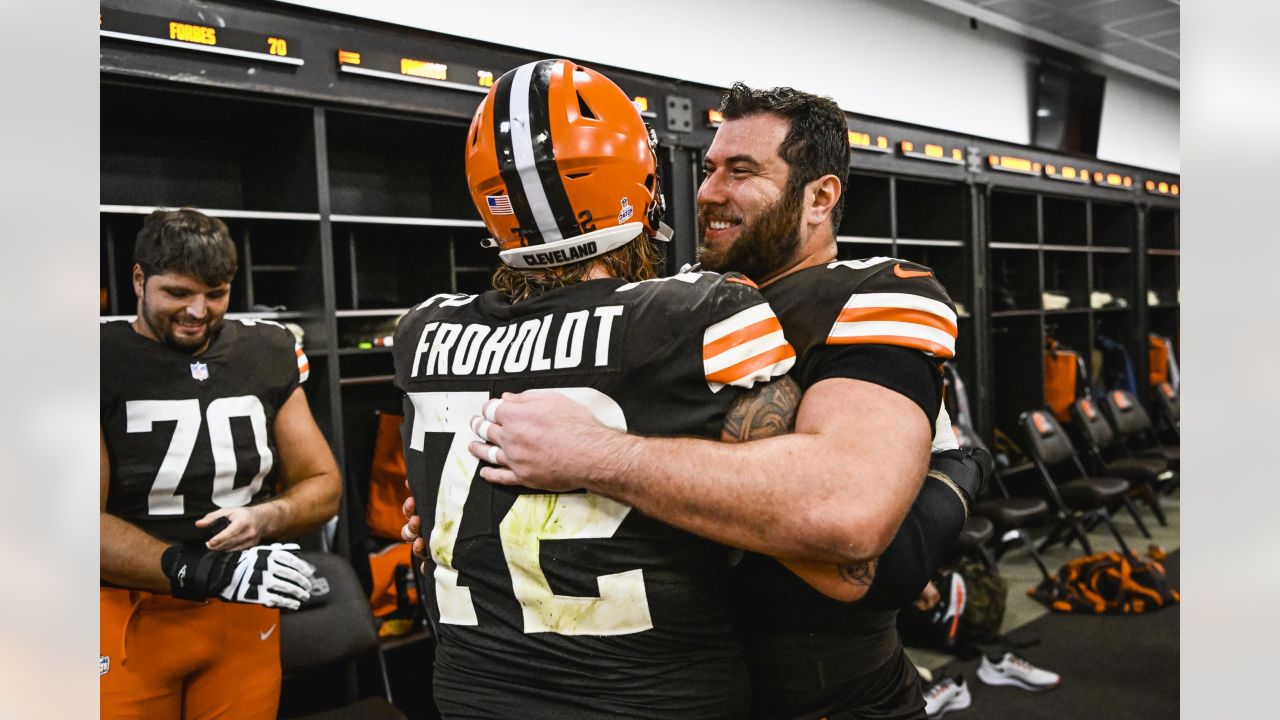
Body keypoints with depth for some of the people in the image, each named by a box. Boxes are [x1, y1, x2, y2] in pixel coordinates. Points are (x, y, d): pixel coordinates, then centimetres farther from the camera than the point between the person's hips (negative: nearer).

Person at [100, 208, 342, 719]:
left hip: (245, 612, 3)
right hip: (128, 618, -3)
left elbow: (323, 485, 7)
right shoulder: (108, 362, -9)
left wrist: (266, 519, -13)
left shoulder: (269, 355, 3)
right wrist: (205, 572, -24)